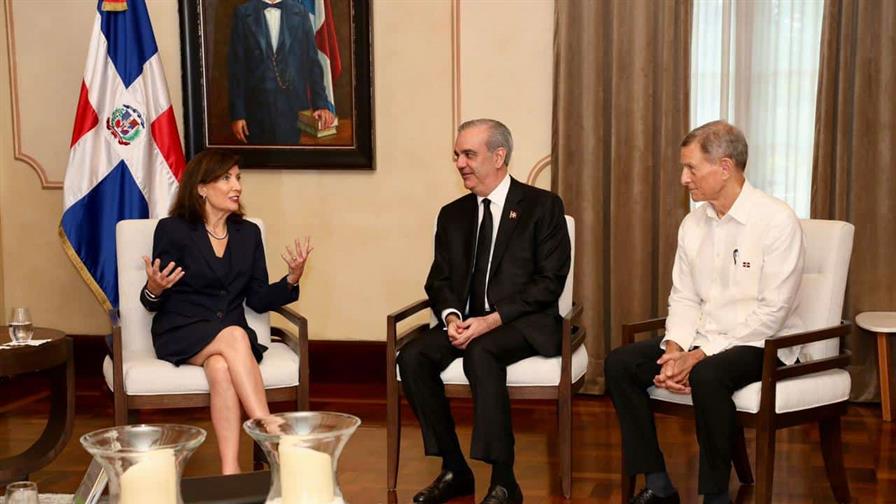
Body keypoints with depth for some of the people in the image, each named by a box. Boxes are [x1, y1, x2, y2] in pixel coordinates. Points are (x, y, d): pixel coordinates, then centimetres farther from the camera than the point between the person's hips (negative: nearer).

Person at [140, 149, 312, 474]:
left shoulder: (248, 233, 13)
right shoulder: (172, 230, 0)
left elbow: (258, 300, 11)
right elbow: (152, 304, 2)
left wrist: (292, 279, -7)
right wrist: (154, 290, -23)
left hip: (231, 334, 3)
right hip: (180, 334, -3)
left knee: (221, 367, -34)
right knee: (234, 336, -35)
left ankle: (230, 470, -42)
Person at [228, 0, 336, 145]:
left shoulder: (299, 12, 6)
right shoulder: (243, 13, 3)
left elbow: (312, 62, 6)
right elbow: (236, 67, 1)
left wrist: (321, 104, -3)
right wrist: (237, 114, -3)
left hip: (296, 109, 1)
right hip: (258, 110, -1)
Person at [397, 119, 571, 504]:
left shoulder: (542, 206, -2)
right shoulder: (452, 215, 15)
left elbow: (550, 281, -9)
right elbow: (439, 280, 13)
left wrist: (492, 320, -19)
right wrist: (451, 316, -11)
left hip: (524, 324, -5)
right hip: (467, 321, 5)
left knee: (480, 353, -36)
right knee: (412, 357, -22)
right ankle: (454, 470, -10)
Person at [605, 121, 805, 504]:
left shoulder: (777, 221, -15)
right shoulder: (693, 223, 7)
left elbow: (771, 312, -19)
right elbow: (683, 298, 8)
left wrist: (699, 356, -21)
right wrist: (674, 350, -12)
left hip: (761, 344, -7)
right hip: (700, 342, 7)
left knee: (707, 375, -36)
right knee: (619, 364, -11)